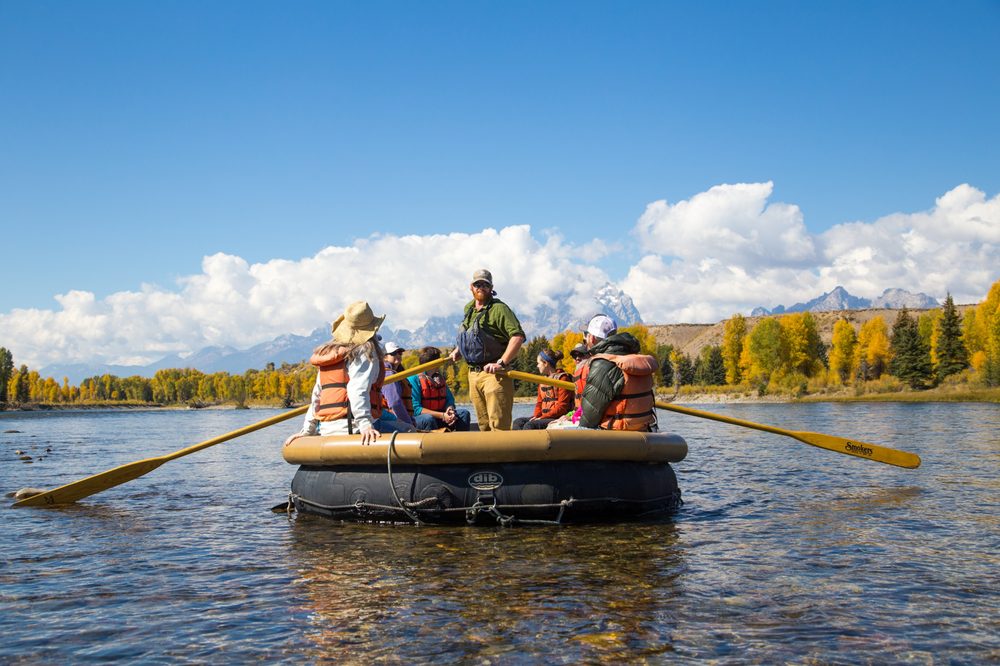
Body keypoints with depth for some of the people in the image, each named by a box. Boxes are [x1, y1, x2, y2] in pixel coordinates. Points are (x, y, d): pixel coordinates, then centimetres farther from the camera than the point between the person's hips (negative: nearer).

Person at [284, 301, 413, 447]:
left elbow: (317, 395, 18)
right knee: (407, 431, -2)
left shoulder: (327, 352, 20)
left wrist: (307, 430, 19)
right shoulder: (365, 351, -2)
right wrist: (365, 424, -25)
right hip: (351, 428, -8)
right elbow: (358, 390, -17)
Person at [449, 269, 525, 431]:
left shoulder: (498, 308, -11)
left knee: (498, 425, -12)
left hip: (494, 374, -8)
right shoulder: (469, 308, 15)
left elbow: (518, 336, -22)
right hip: (473, 374, 8)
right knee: (484, 425, 13)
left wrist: (501, 363, -26)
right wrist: (459, 350, 21)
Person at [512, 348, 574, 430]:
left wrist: (542, 417, -18)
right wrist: (536, 416, -2)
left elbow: (562, 407, -14)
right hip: (544, 418, 8)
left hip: (557, 419, -8)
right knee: (518, 422, -12)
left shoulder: (562, 378, -6)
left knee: (530, 425, -29)